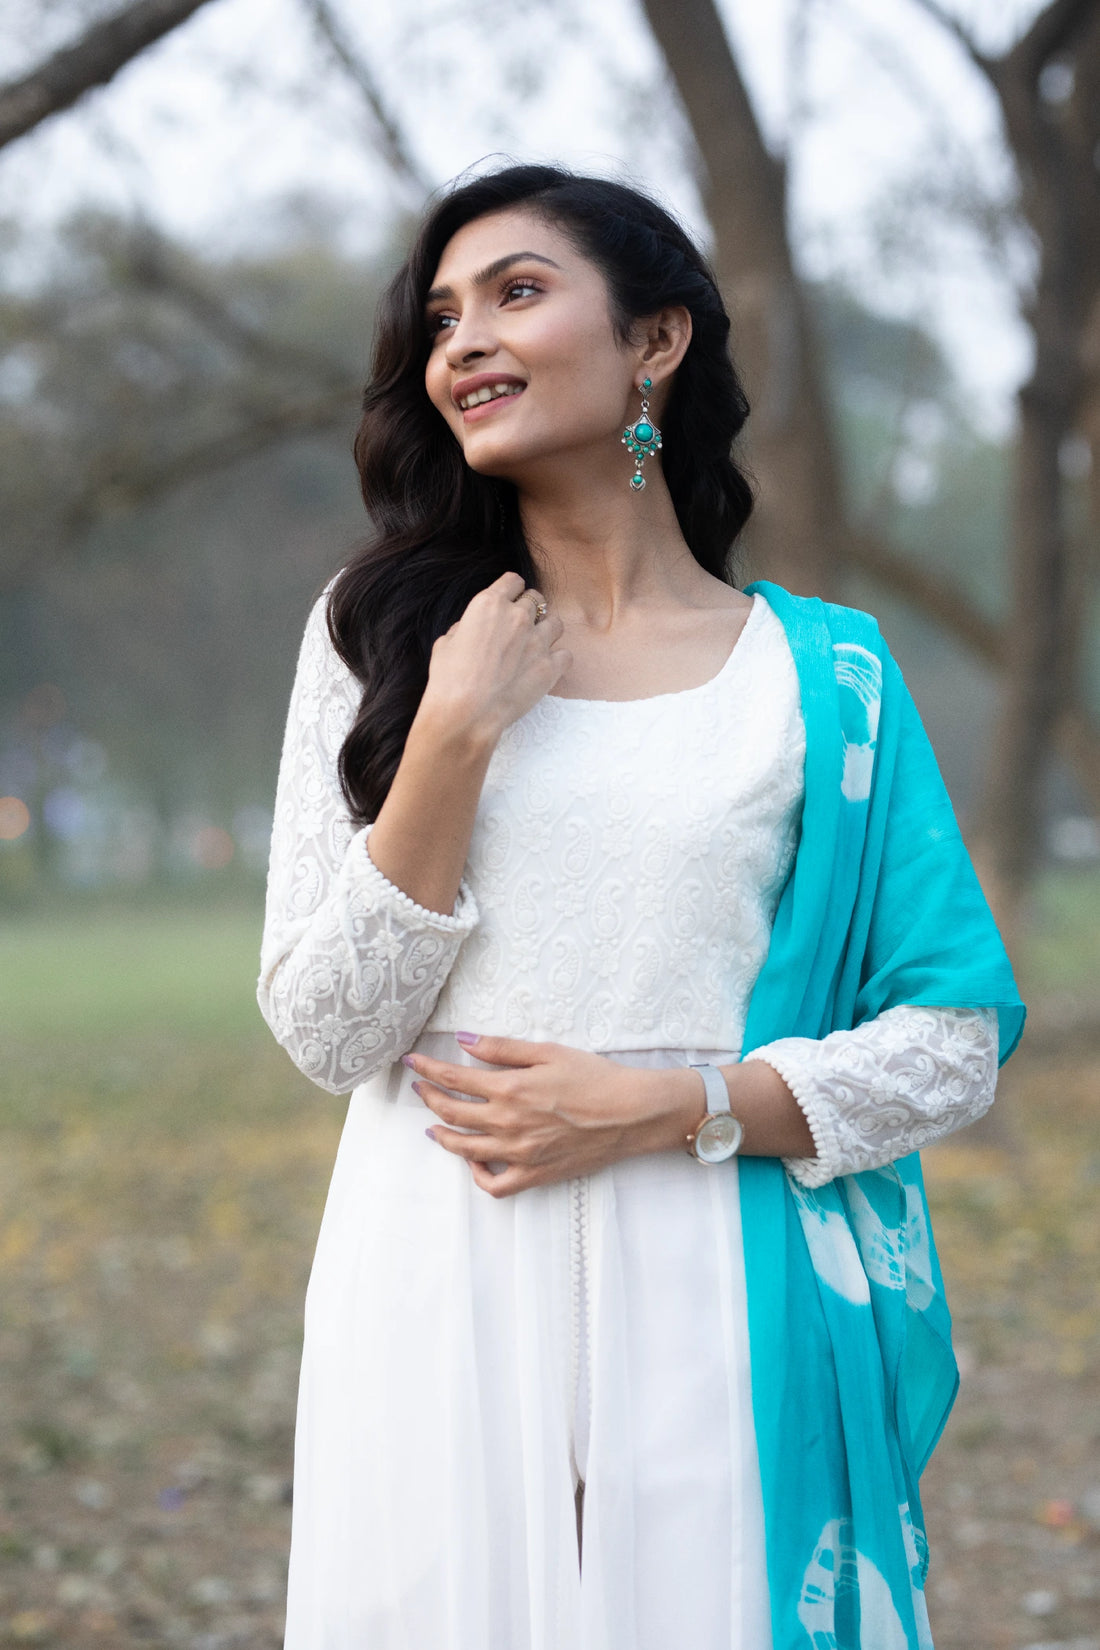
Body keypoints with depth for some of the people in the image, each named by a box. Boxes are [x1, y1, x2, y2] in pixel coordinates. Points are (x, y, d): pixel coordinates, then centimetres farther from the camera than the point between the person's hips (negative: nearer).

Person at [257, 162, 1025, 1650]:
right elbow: (327, 1037, -1)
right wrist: (455, 737, -11)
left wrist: (662, 1106, -11)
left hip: (711, 1304, 0)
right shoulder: (382, 633, 5)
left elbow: (959, 1042, 1)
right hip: (440, 1296, 1)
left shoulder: (823, 673, 2)